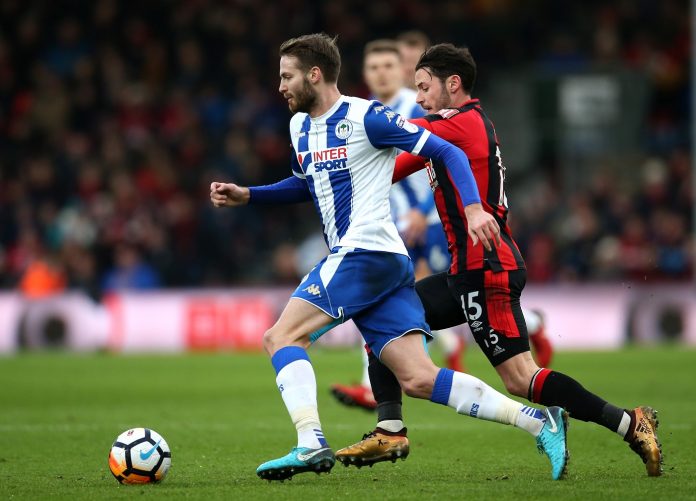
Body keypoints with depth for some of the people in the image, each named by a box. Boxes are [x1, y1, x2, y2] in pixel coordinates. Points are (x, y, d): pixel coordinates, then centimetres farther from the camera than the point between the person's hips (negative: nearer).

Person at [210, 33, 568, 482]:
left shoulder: (366, 117, -7)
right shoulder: (300, 126, 18)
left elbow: (447, 153, -6)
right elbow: (304, 185, 37)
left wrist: (473, 207, -20)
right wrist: (247, 196, 23)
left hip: (367, 253, -8)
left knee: (282, 337, -12)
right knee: (419, 380, -1)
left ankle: (312, 444, -21)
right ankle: (540, 423, -2)